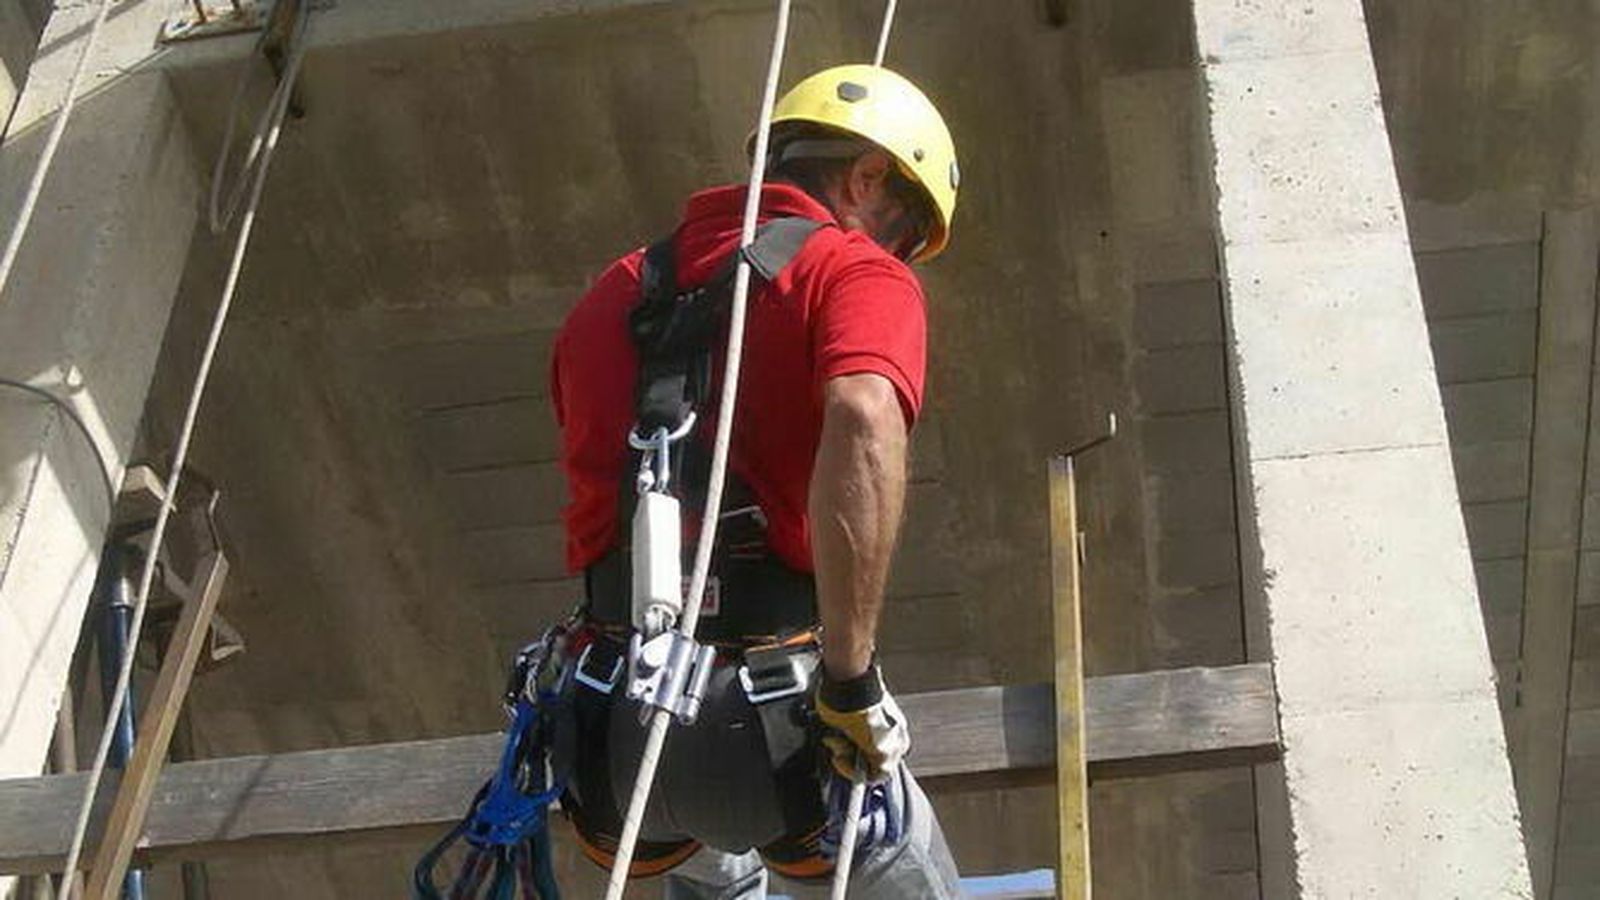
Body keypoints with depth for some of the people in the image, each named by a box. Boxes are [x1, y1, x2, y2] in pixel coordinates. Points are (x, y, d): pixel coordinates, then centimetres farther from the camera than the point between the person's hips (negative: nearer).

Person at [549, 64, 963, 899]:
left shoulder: (618, 291, 18)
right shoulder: (857, 274, -2)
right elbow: (862, 425, -24)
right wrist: (852, 680, -20)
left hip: (607, 727, 6)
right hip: (767, 708, -6)